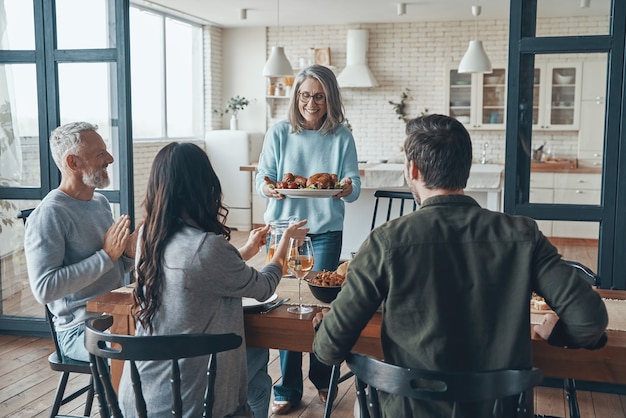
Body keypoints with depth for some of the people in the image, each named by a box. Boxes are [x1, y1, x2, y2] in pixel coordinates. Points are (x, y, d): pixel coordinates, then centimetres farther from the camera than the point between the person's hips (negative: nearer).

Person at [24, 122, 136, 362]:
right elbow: (44, 289, -24)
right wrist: (107, 255, -22)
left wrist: (128, 255, -2)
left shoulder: (100, 202, 12)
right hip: (80, 330, -8)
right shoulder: (49, 215, -14)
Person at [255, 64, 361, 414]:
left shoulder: (342, 137, -1)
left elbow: (354, 186, -4)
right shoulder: (279, 134, 0)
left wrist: (347, 188, -28)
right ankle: (288, 390, 15)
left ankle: (322, 379, 26)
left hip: (325, 231, 0)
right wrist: (268, 189, -25)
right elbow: (263, 178, -1)